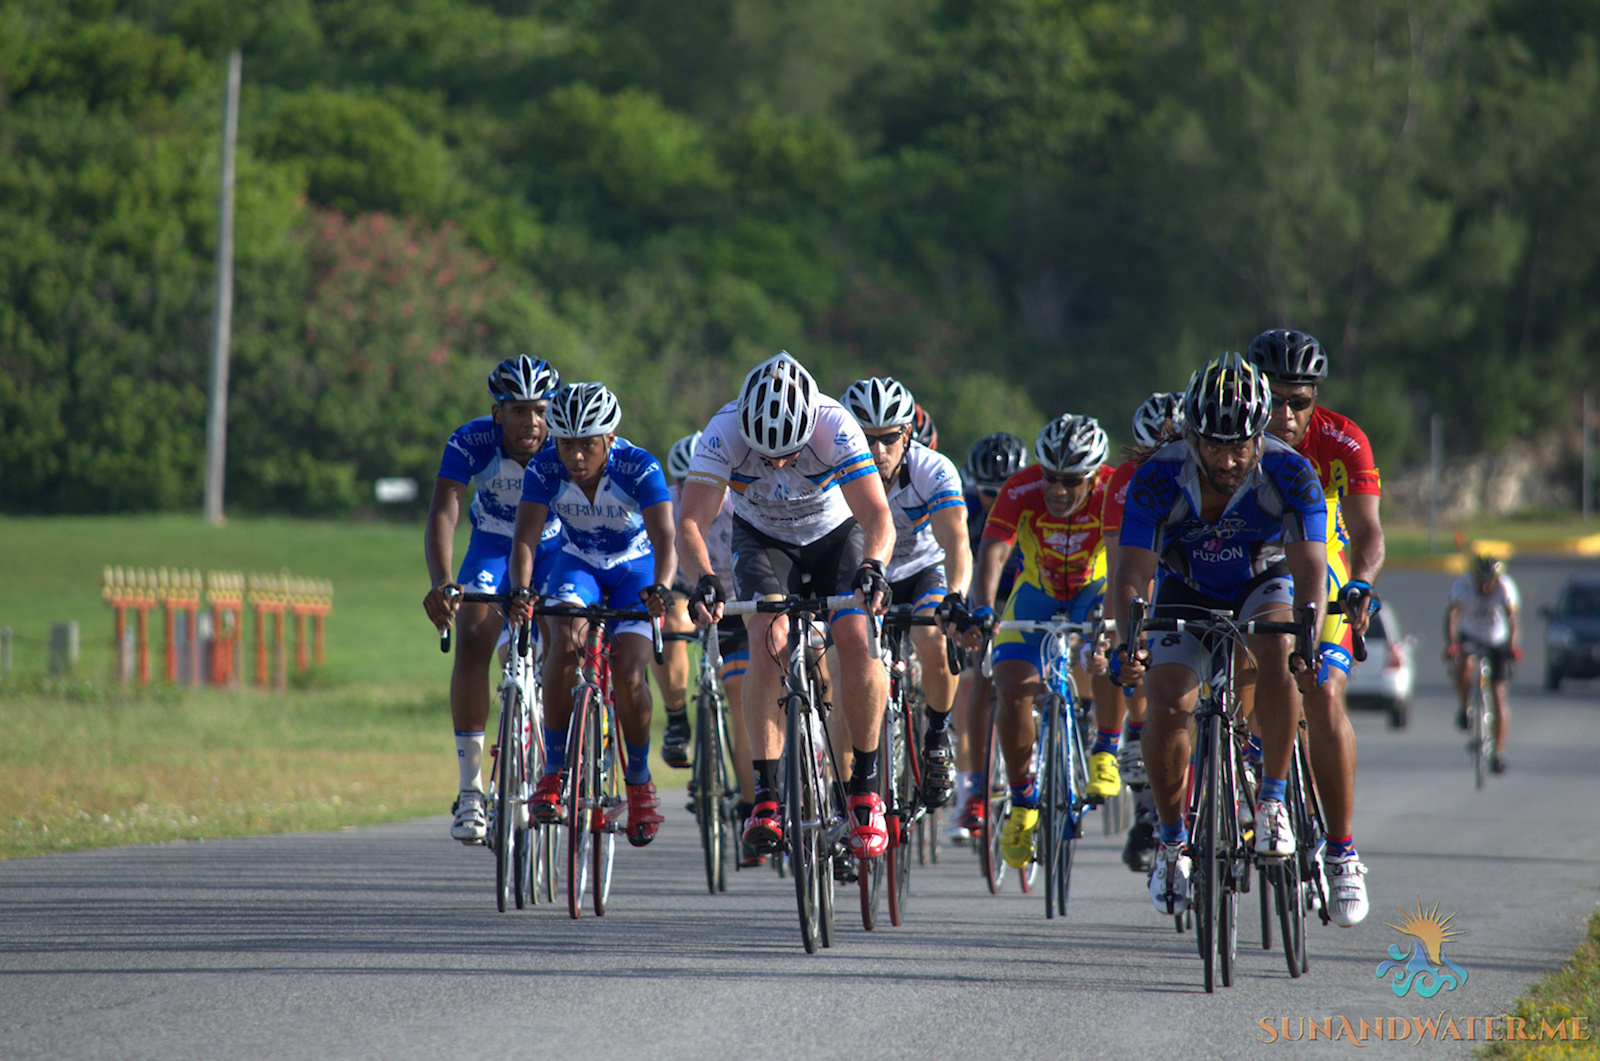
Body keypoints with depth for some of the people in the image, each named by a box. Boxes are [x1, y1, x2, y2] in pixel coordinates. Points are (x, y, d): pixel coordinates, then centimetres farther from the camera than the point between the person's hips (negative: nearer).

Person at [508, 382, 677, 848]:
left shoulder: (639, 469, -29)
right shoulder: (545, 470, -23)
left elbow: (664, 539, -38)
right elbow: (525, 537, -31)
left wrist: (660, 588, -58)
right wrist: (521, 590, -50)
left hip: (635, 570, -1)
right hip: (577, 566, 1)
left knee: (628, 674, -19)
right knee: (566, 643, -28)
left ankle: (639, 780, 6)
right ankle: (553, 772, -19)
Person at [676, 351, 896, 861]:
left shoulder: (835, 427, -33)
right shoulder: (724, 431, -31)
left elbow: (878, 516, -38)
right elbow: (691, 521, -35)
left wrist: (873, 568, -58)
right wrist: (705, 580, -53)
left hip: (835, 536, 0)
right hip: (763, 539, 0)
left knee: (856, 640, -23)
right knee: (768, 639, -26)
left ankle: (865, 787, -6)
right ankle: (765, 796, -25)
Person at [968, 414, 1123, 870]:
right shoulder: (1022, 491, -29)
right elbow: (993, 554, -38)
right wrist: (982, 609, -56)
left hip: (1094, 589, -1)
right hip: (1037, 593, 1)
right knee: (1012, 691, -15)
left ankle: (1105, 755, -13)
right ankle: (1023, 803, 5)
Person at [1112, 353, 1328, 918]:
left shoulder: (1290, 474, -29)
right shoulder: (1158, 479, -28)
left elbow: (1309, 568, -34)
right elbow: (1132, 574, -29)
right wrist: (1129, 643, -48)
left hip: (1264, 581, -1)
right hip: (1188, 591, 1)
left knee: (1277, 652, -33)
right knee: (1167, 702, -20)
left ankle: (1272, 802, -19)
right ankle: (1172, 842, 1)